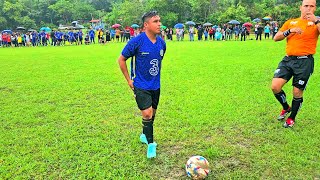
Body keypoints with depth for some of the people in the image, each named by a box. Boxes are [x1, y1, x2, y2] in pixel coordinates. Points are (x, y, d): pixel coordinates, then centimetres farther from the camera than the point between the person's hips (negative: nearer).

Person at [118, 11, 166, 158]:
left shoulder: (161, 43, 0)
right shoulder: (136, 42, -17)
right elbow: (121, 60, -7)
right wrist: (129, 80, -6)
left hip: (155, 85, 6)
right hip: (141, 86, -6)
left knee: (152, 113, 16)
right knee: (147, 114, -13)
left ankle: (145, 135, 42)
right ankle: (151, 144, 7)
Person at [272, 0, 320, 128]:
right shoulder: (290, 22, 12)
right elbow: (276, 38, 3)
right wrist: (290, 31, -10)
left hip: (305, 62, -2)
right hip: (288, 59, 2)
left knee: (297, 93, 2)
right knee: (275, 86, -9)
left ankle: (292, 118, 26)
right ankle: (286, 108, 21)